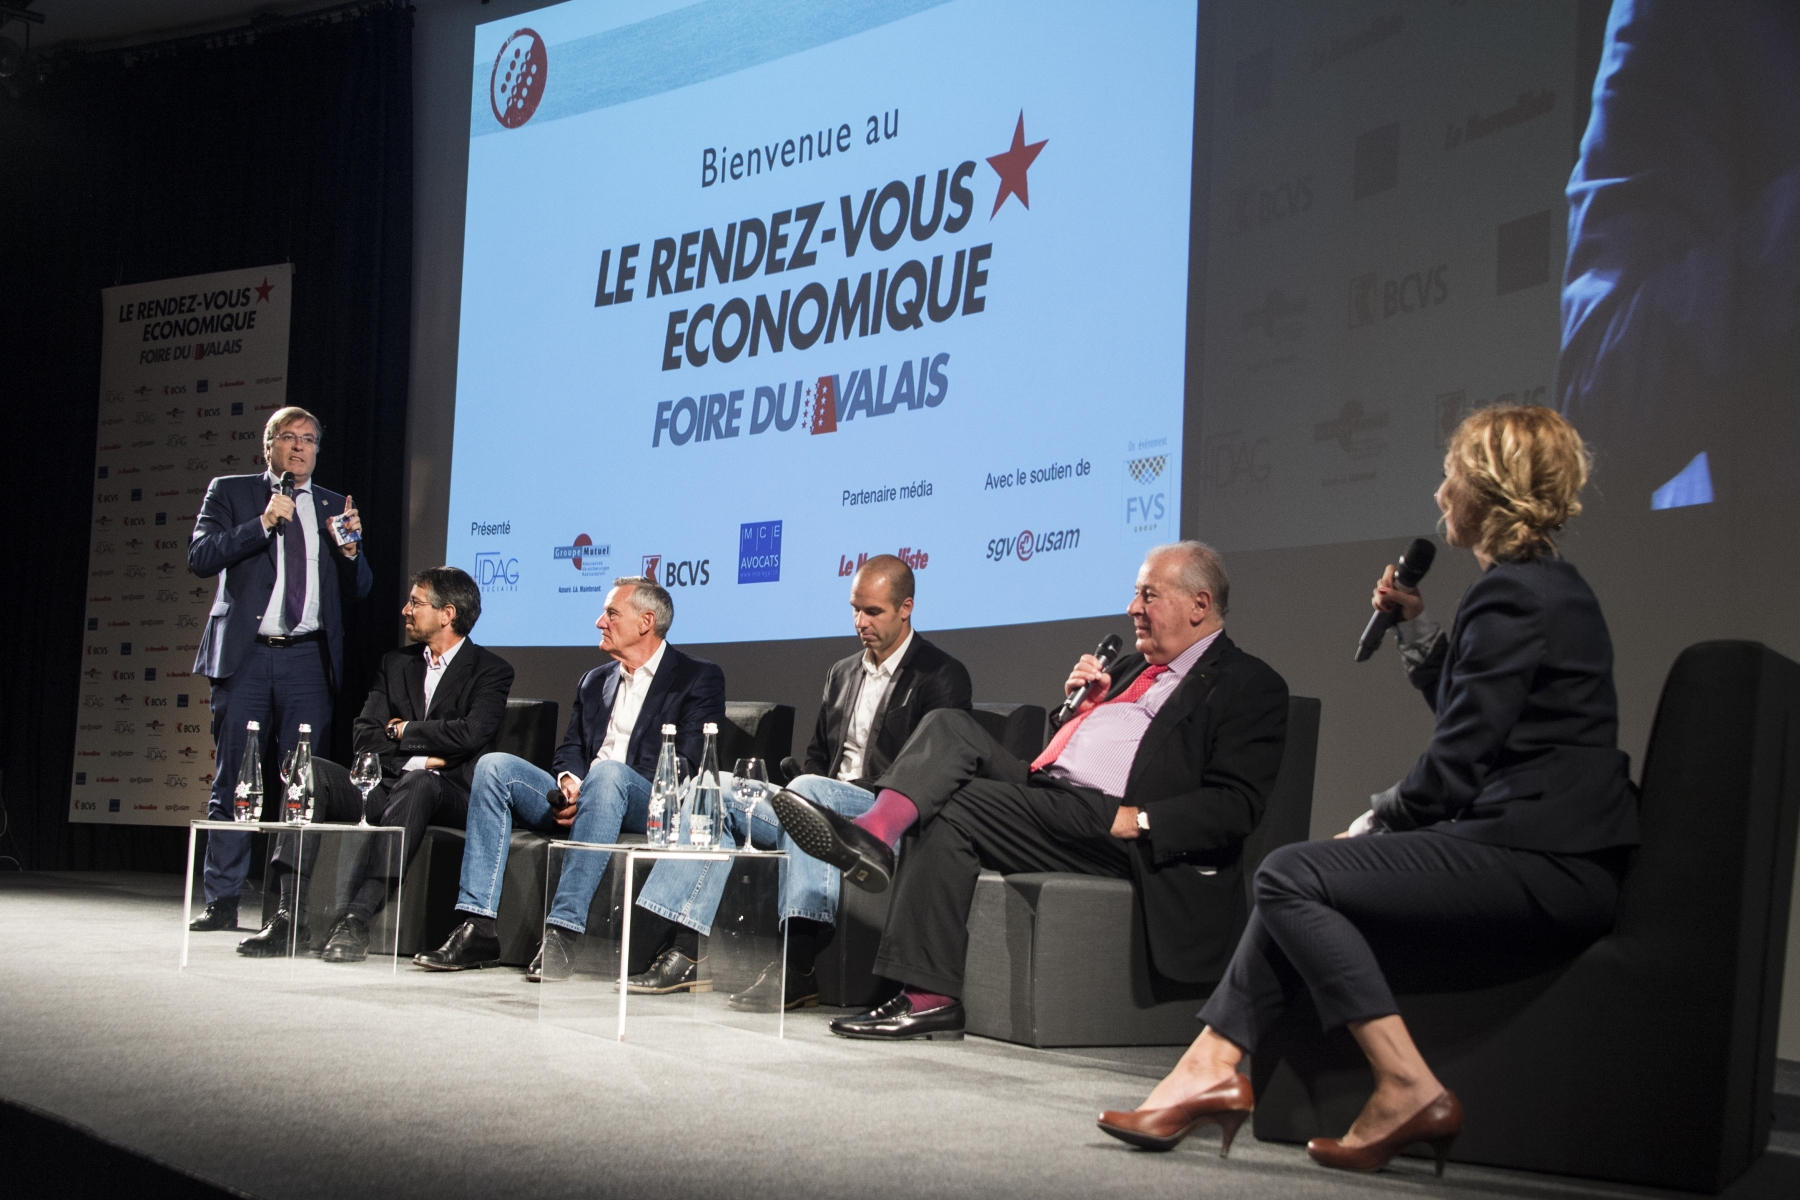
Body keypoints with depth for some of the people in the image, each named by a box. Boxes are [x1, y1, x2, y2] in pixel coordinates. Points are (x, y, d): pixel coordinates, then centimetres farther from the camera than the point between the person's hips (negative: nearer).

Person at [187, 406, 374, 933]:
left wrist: (352, 550, -6)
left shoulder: (333, 508, 16)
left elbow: (358, 589, 14)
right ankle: (222, 900, 6)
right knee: (232, 781, 0)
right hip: (245, 654, -2)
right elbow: (200, 557, -5)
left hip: (307, 658, 2)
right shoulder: (230, 492, 9)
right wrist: (262, 523, -14)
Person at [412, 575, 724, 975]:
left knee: (607, 774, -38)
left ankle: (565, 930, -43)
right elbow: (570, 749, 18)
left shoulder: (699, 679, 4)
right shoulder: (595, 681, 25)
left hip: (648, 807, -6)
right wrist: (568, 782, -9)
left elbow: (686, 766, -8)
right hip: (578, 803, 6)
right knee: (495, 765, -14)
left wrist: (588, 789, -16)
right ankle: (478, 928, -24)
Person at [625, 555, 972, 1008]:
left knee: (808, 789, -36)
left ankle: (797, 966, -41)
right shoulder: (842, 673, 21)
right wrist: (797, 801, 1)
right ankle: (687, 952, -15)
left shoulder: (942, 677, -3)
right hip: (822, 814, 8)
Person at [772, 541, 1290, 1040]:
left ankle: (929, 997, -19)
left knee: (955, 809, -22)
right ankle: (874, 834, -30)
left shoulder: (1249, 686, 0)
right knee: (948, 725, -5)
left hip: (1105, 825, -8)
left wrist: (1139, 820, -21)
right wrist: (1082, 701, 11)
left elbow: (1237, 804, -12)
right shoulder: (1138, 666, 27)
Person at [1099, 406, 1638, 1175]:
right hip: (1557, 852, 11)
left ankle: (1407, 1088, -12)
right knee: (1312, 878, 11)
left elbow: (1458, 760, -16)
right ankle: (1212, 1068, 4)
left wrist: (1376, 821, -3)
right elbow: (1468, 715, 28)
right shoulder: (1552, 586, 19)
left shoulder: (1512, 595, -14)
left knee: (1292, 877, -12)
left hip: (1539, 863, -11)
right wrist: (1416, 627, 23)